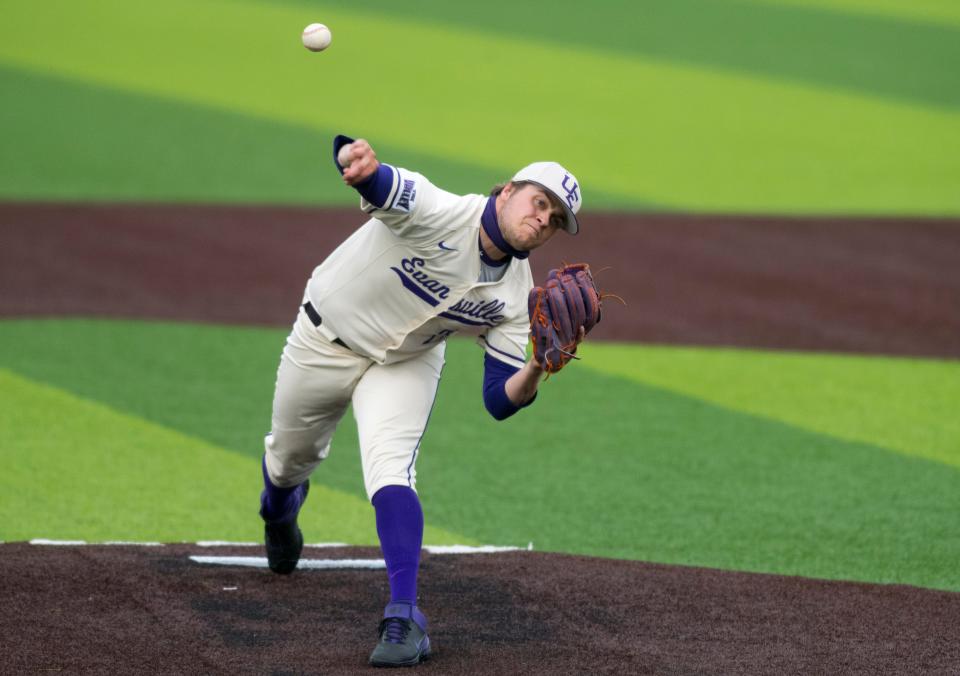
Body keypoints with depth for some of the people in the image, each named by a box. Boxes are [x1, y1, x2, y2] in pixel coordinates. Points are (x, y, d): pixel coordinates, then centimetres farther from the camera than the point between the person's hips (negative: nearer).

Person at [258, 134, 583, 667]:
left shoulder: (517, 298, -19)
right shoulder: (437, 213, -34)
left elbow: (500, 401, -17)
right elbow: (372, 179, -53)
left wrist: (535, 372, -39)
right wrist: (356, 158, -78)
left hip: (405, 364, 1)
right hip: (326, 340, -1)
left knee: (391, 468, -24)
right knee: (291, 458, 20)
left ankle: (403, 618, -28)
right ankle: (279, 508, 59)